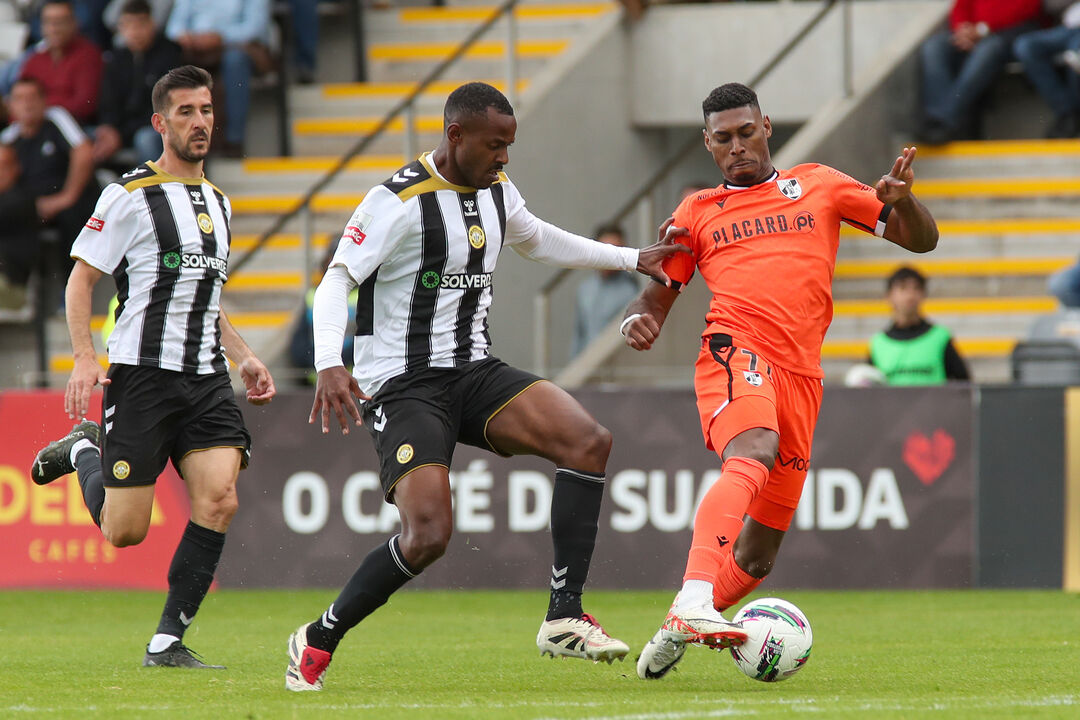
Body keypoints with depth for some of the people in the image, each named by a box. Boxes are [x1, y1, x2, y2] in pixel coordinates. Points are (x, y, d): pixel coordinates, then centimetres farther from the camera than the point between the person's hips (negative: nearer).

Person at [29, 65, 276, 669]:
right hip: (142, 372, -5)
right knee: (125, 531, -5)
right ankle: (84, 449, 28)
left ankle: (168, 642, -5)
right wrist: (86, 359, -14)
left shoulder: (218, 202, 17)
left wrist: (243, 355, 18)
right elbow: (81, 279, -3)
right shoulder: (131, 195, -5)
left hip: (206, 378, 6)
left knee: (219, 500, -15)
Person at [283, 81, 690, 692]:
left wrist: (632, 259, 28)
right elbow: (338, 279, -19)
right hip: (403, 385, -7)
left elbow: (537, 240, 30)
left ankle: (565, 618, -13)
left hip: (474, 372, 7)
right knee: (429, 533, -24)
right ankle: (317, 642, -2)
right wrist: (329, 364, -34)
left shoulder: (495, 189, 9)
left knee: (590, 441, -17)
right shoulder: (399, 201, -15)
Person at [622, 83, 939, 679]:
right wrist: (638, 320, -4)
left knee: (761, 548, 5)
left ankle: (676, 632, 22)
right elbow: (658, 292, 21)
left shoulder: (819, 187, 20)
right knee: (754, 455, -36)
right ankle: (693, 603, -51)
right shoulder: (698, 212, 18)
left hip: (801, 374, 4)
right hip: (736, 352, -4)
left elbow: (921, 239, 20)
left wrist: (900, 199, -3)